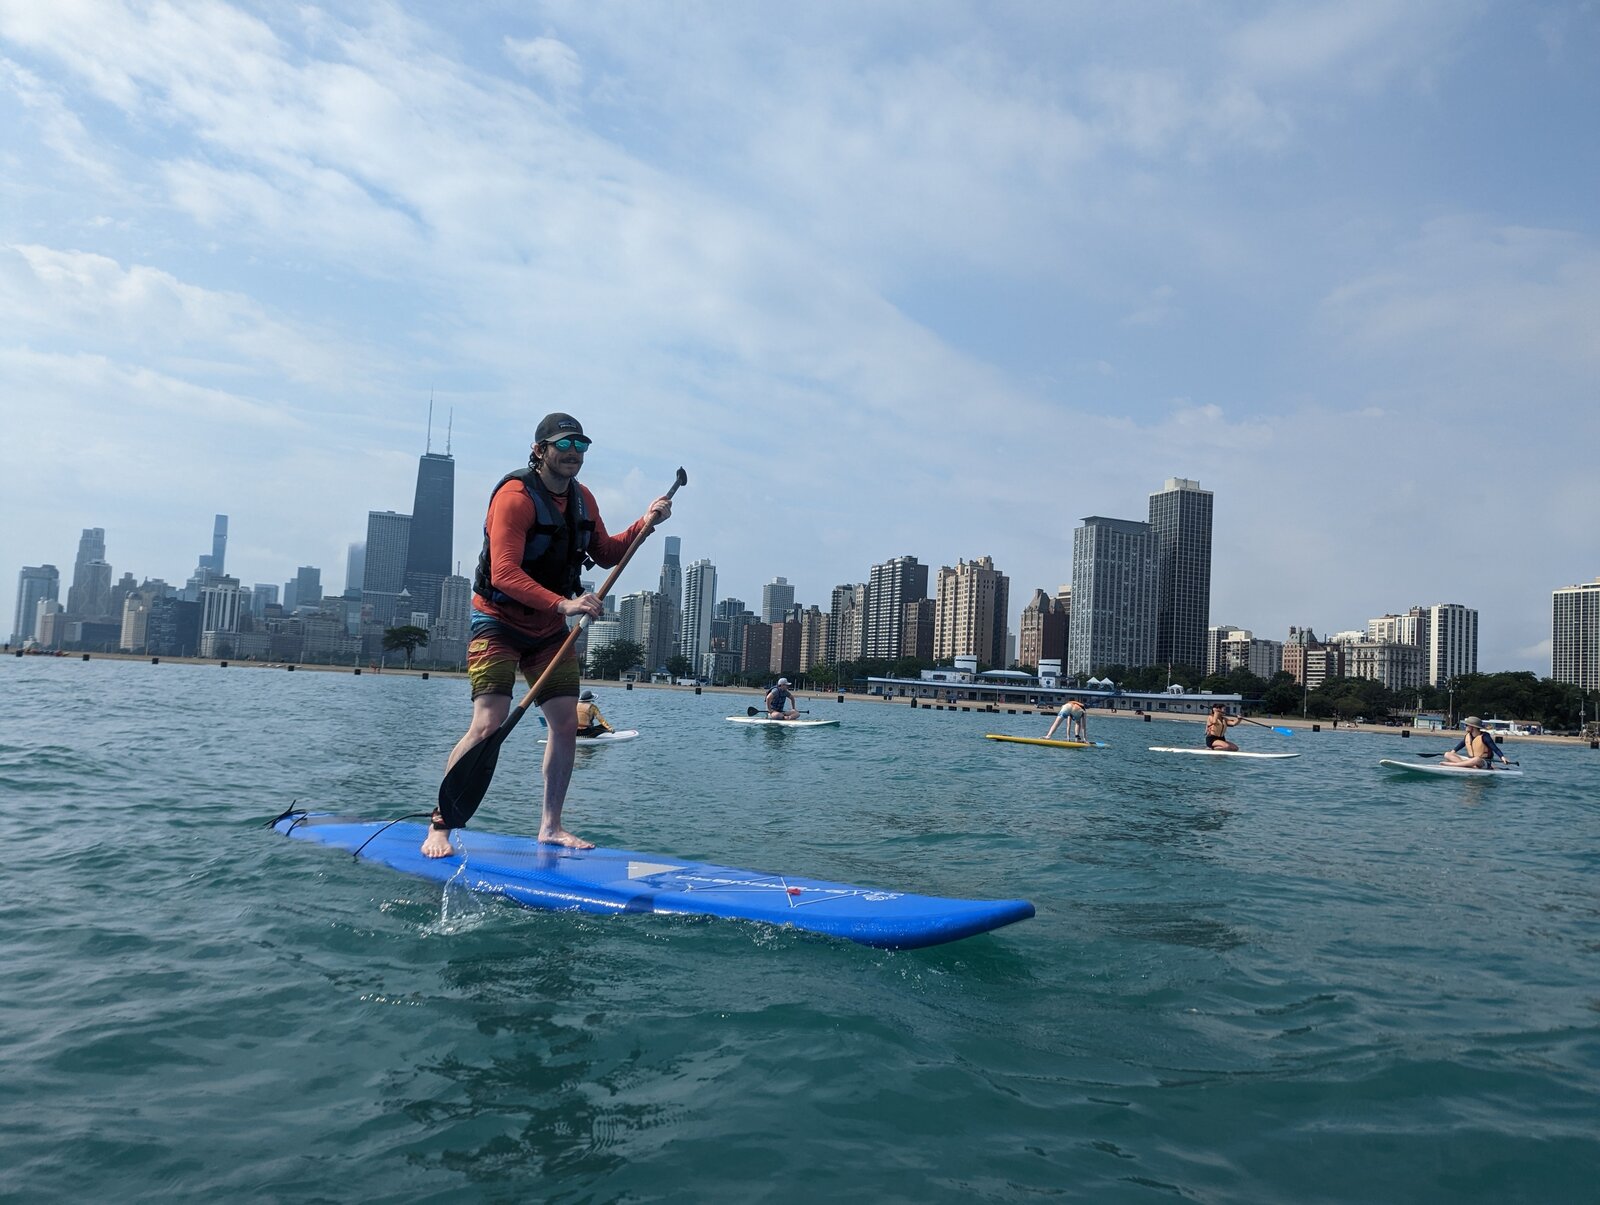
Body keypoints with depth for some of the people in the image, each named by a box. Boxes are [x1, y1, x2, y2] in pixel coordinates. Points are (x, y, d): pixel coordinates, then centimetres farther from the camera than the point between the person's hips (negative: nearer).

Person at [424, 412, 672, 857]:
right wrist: (563, 604, -39)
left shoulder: (582, 498, 6)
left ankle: (550, 826, 17)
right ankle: (438, 828, -4)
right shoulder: (515, 495, -19)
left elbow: (605, 554, 13)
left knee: (567, 724, 4)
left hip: (549, 629, 7)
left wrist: (644, 524, -2)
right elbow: (504, 574, -29)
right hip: (498, 624, -7)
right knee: (488, 725, -16)